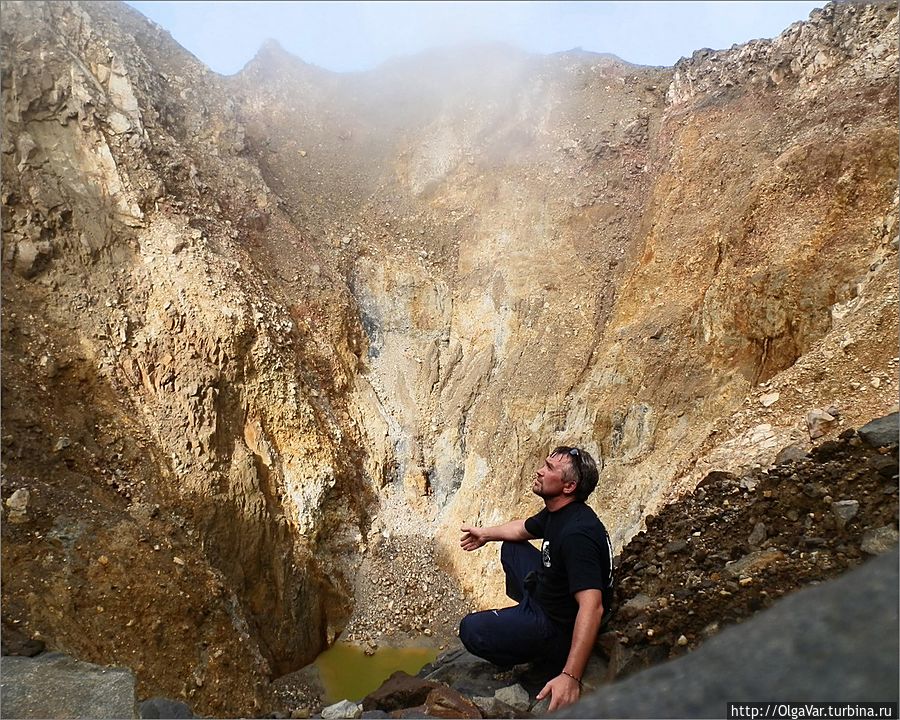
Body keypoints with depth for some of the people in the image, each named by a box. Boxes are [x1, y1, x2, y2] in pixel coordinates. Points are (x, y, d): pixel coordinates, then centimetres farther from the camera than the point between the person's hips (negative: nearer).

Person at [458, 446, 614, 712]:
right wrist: (486, 534, 30)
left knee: (471, 630, -17)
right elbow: (524, 528, 20)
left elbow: (592, 606, -41)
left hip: (560, 625, -9)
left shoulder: (577, 533, -34)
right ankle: (522, 613, 30)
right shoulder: (556, 512, -4)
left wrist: (570, 677, -46)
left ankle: (551, 662, -1)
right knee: (511, 548, 21)